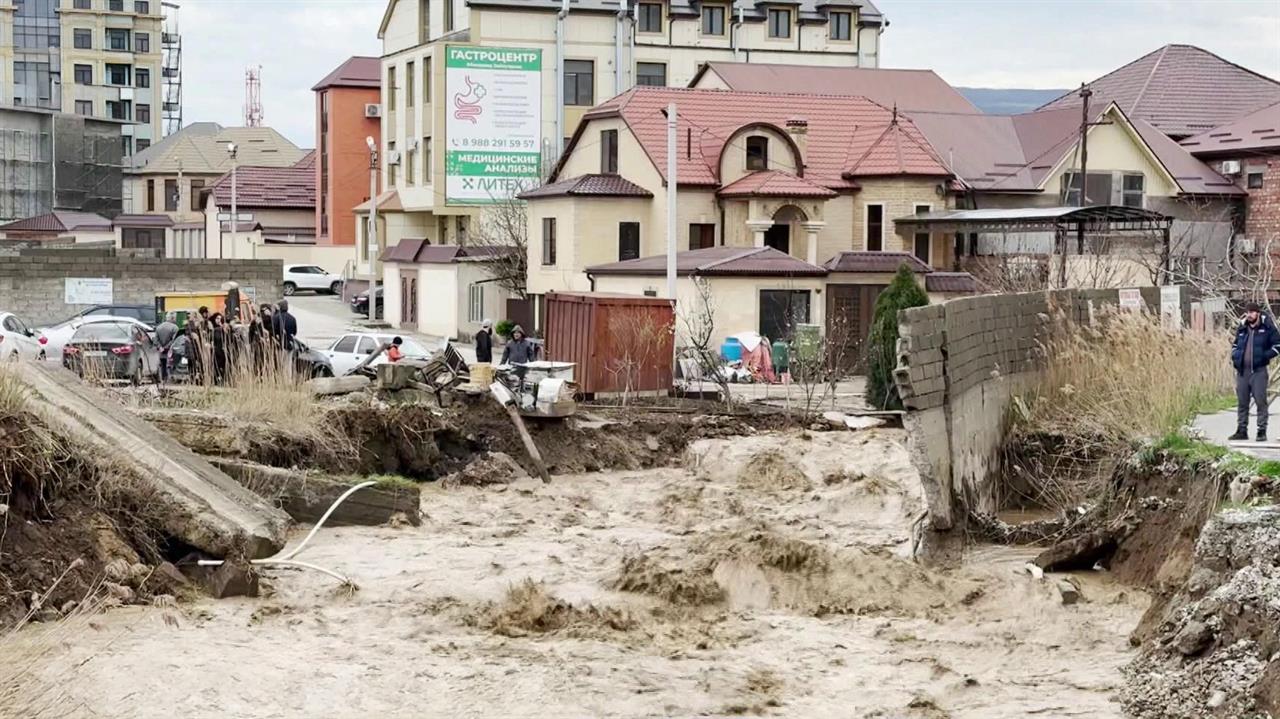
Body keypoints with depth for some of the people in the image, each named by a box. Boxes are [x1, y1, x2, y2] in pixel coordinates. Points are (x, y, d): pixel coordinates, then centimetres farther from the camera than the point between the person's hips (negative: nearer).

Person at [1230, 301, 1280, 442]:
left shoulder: (1267, 328, -2)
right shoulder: (1242, 328, 13)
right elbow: (1235, 344, 28)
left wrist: (1265, 356, -12)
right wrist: (1234, 355, 8)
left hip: (1258, 371, -5)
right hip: (1242, 371, 5)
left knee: (1260, 402, -5)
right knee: (1242, 402, 8)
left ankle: (1262, 431, -1)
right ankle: (1242, 430, 15)